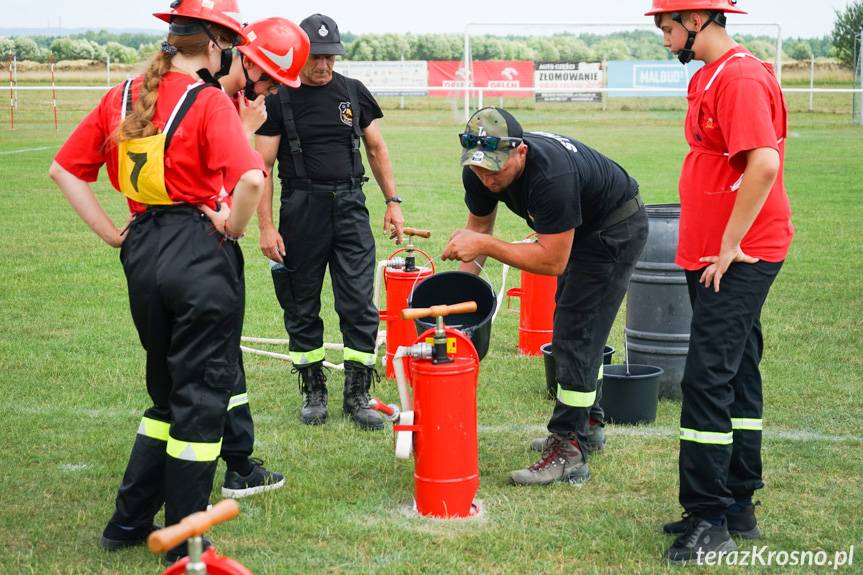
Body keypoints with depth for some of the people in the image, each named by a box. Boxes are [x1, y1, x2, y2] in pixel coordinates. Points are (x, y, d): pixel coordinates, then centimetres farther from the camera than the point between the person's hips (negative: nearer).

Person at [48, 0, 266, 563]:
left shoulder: (123, 96, 8)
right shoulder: (209, 101, -12)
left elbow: (64, 169, 12)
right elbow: (251, 178, -27)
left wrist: (111, 232, 10)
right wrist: (233, 226, -9)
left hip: (142, 254, 6)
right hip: (201, 256, -6)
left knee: (167, 391, 22)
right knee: (201, 395, 5)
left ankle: (129, 521, 26)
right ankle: (183, 544, 13)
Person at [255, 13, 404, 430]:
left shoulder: (353, 92, 7)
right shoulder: (280, 99, -2)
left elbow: (376, 148, 15)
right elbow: (263, 166, -3)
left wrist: (393, 201, 8)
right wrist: (266, 226, -9)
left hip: (350, 207, 2)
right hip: (302, 209, -2)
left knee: (359, 305, -2)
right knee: (302, 308, 7)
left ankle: (357, 395, 7)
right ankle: (313, 392, 20)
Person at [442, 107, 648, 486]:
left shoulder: (550, 175, -41)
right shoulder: (479, 173, -17)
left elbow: (553, 261, -38)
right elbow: (480, 225, 0)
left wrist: (483, 245, -40)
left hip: (616, 230, -9)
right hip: (581, 229, 9)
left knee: (575, 335, -15)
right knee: (570, 329, 20)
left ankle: (568, 454, -12)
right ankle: (586, 425, 36)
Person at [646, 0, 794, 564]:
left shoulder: (741, 76, -17)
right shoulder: (710, 75, 15)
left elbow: (764, 164, -26)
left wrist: (729, 247, -22)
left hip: (739, 257, -10)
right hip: (713, 254, 10)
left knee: (707, 379, -10)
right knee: (736, 377, 14)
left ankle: (709, 520, -4)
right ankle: (737, 507, 23)